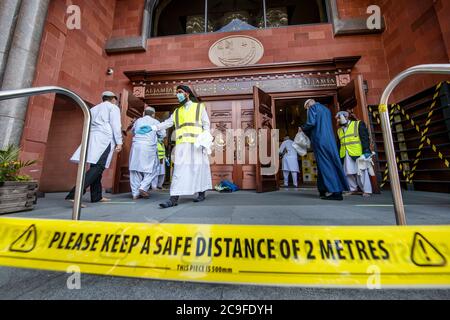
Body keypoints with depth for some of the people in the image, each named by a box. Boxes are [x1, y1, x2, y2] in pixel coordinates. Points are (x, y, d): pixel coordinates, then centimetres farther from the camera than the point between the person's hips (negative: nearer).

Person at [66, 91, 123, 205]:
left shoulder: (94, 108, 28)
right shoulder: (113, 107, 8)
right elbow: (116, 125, -6)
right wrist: (119, 142, -10)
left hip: (92, 138, 8)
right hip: (104, 138, -8)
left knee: (95, 167, 7)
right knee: (97, 168, -14)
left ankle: (96, 196, 9)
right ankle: (75, 194, -24)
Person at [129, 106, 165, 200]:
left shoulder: (138, 121, 17)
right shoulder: (155, 122, 8)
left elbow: (132, 131, 29)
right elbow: (163, 134, 10)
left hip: (136, 146, 4)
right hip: (149, 147, -3)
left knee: (135, 170, 6)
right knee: (151, 169, 7)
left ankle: (135, 193, 8)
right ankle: (143, 187, -8)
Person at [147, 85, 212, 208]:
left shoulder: (199, 107, 14)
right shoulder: (177, 111, 24)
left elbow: (206, 124, 6)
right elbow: (167, 123, 15)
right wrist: (153, 128, 1)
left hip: (197, 142, -2)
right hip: (182, 143, 3)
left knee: (199, 167, 1)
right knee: (179, 169, -6)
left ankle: (202, 193, 15)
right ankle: (174, 198, -8)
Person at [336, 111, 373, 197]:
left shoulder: (358, 124, 6)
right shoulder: (339, 130, 20)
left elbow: (365, 138, -3)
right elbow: (339, 144, 20)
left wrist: (366, 151, -14)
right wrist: (338, 156, 13)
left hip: (357, 153, -5)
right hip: (345, 156, 5)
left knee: (361, 172, -2)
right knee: (349, 173, 4)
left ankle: (366, 191, 8)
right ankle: (353, 190, 15)